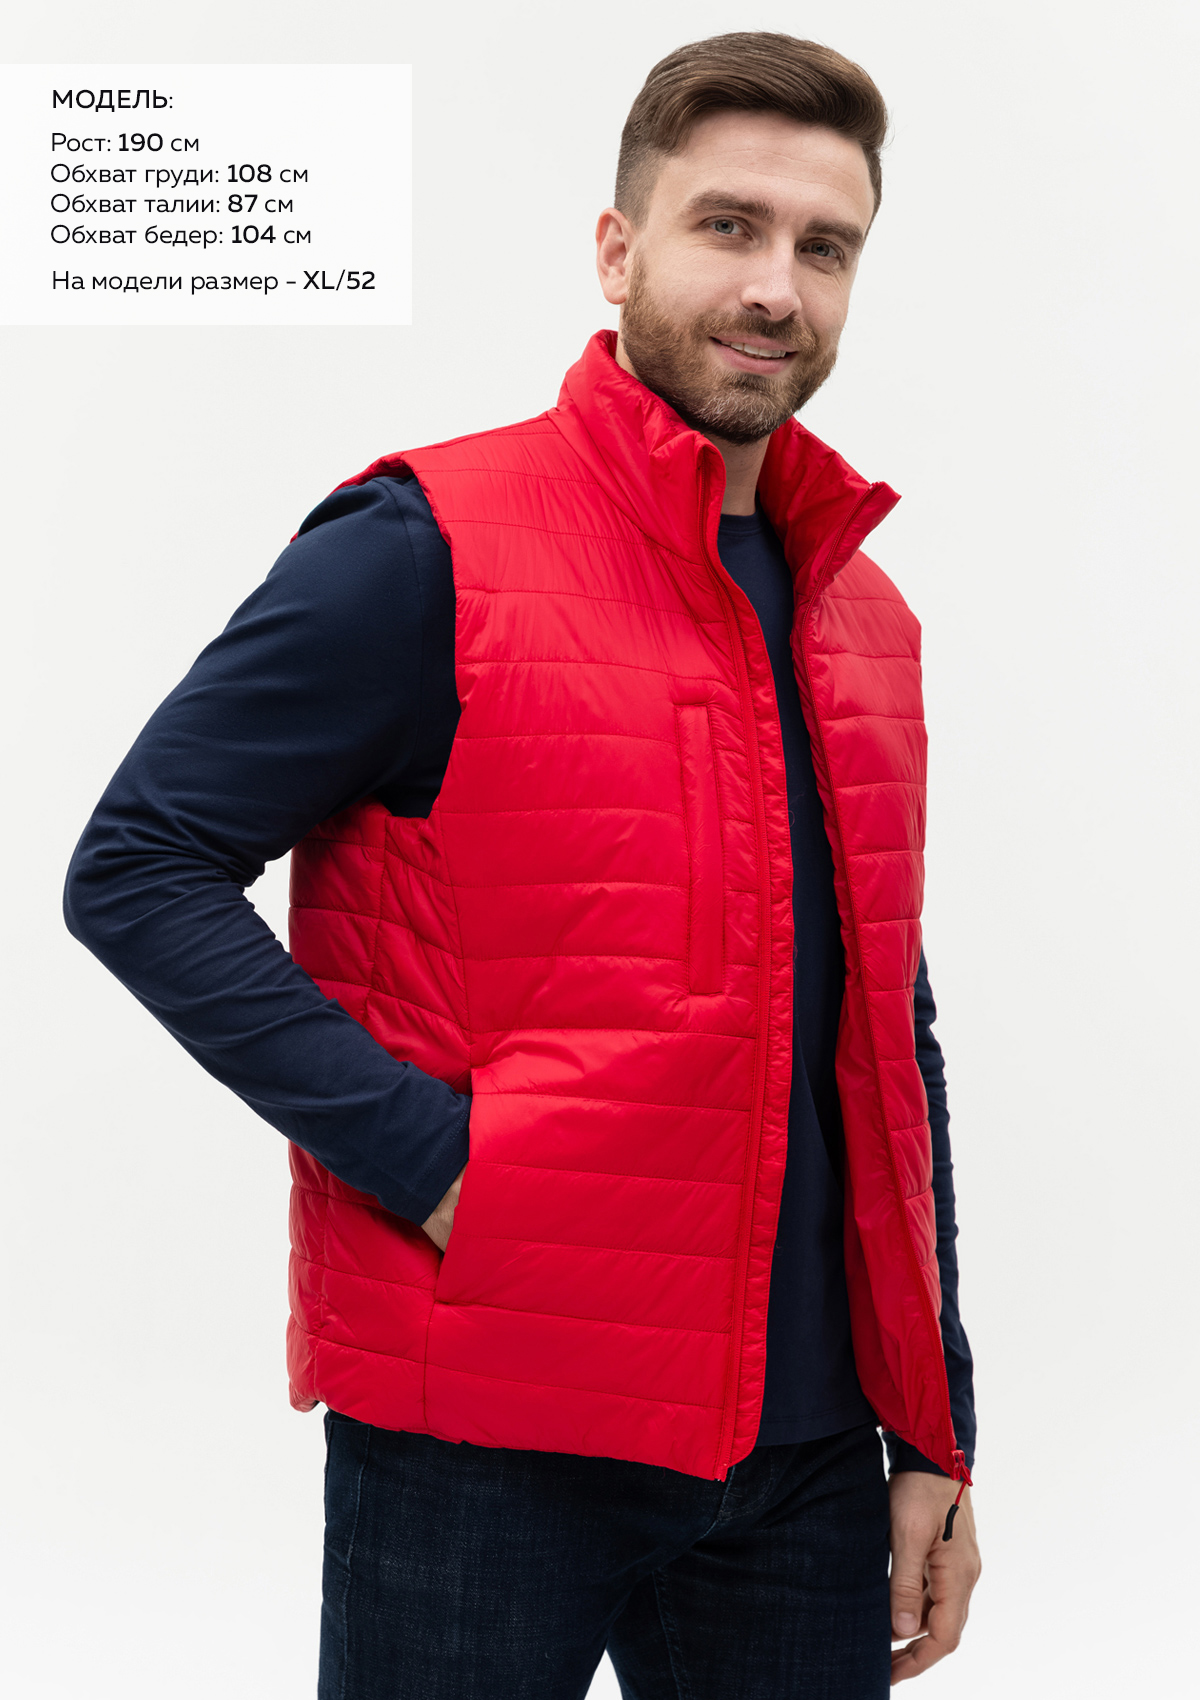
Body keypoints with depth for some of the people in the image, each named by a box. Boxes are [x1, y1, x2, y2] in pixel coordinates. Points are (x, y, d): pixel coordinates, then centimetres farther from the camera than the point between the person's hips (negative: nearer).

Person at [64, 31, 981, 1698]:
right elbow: (136, 869, -11)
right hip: (484, 1435, -5)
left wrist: (936, 1433, 11)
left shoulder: (863, 615, 10)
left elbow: (889, 1048, 14)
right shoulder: (428, 546, -9)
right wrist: (430, 1153, -18)